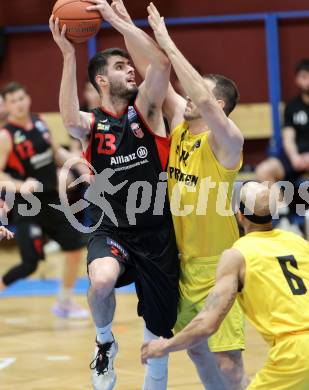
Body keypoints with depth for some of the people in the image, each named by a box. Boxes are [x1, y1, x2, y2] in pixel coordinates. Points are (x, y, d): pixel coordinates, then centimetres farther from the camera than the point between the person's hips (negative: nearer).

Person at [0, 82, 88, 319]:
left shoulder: (39, 122, 5)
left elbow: (56, 153, 19)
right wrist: (20, 186, -35)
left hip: (52, 200, 7)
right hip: (27, 206, -7)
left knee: (76, 248, 12)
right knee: (30, 264, -14)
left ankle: (64, 304, 27)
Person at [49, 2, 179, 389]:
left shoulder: (144, 109, 1)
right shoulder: (92, 123, -1)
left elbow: (161, 62, -16)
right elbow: (70, 121, -27)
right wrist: (68, 55, -29)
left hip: (156, 233, 2)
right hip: (111, 230, -1)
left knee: (159, 329, 7)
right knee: (102, 280, -34)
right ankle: (104, 342, -3)